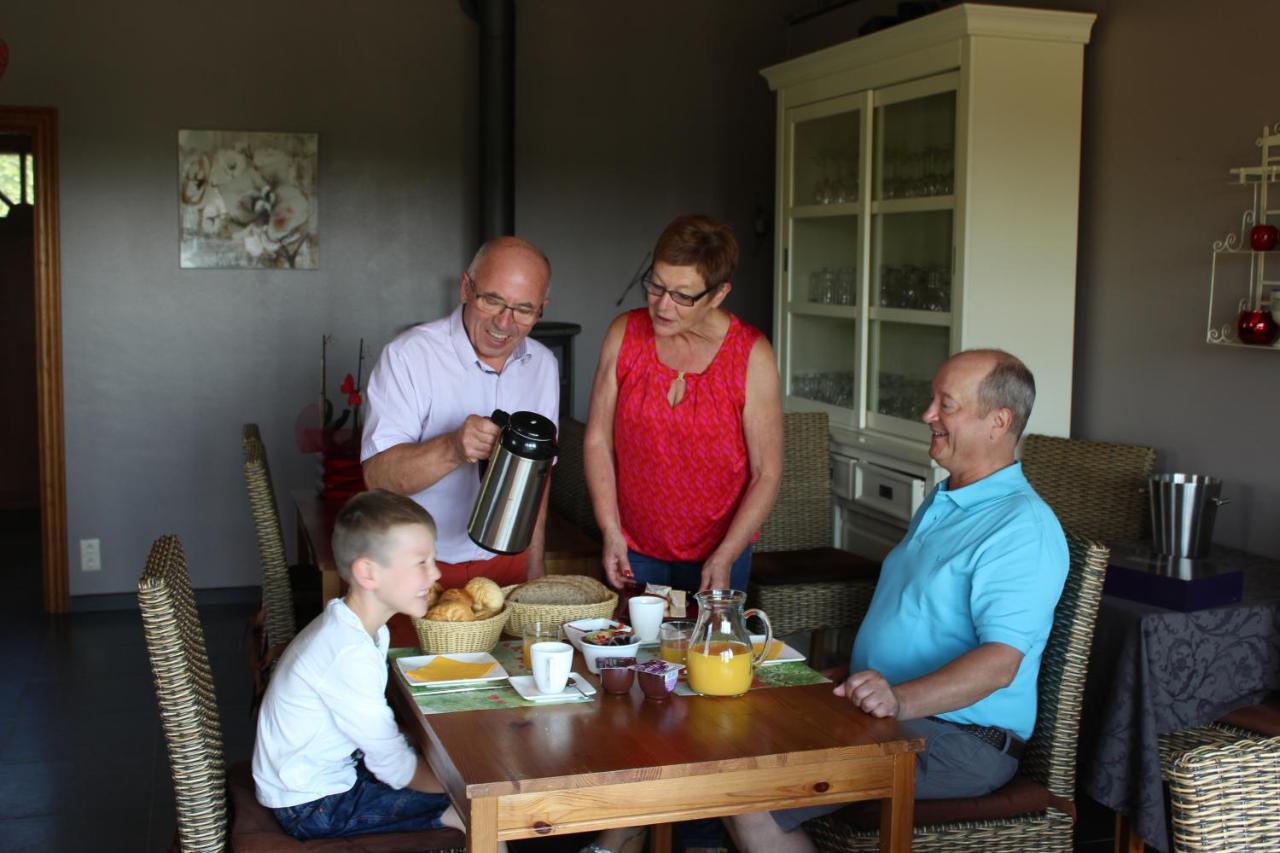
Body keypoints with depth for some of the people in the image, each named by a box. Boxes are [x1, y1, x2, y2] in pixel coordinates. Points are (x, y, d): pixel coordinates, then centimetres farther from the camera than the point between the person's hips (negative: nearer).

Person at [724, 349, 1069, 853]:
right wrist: (849, 680, 16)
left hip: (961, 742, -9)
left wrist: (901, 699, -40)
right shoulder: (940, 504, 18)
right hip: (884, 715, 9)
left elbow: (1000, 663, -27)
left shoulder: (1024, 528, -15)